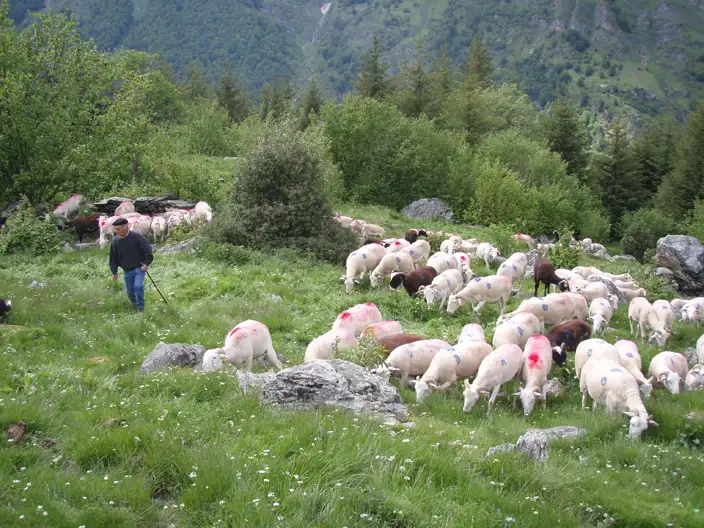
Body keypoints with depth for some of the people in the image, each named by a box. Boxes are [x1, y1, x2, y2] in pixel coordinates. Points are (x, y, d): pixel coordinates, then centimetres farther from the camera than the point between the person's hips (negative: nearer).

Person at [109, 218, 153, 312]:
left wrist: (146, 263, -13)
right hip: (127, 271, 4)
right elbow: (113, 258, 8)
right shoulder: (115, 241, -3)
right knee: (130, 291, 10)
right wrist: (114, 272, 10)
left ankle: (140, 307, -5)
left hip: (139, 268, -4)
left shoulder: (137, 237, -15)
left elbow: (147, 250, -9)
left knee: (138, 286, -22)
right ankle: (135, 305, 36)